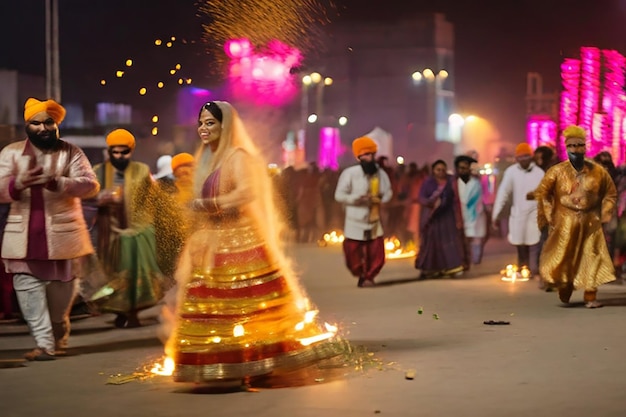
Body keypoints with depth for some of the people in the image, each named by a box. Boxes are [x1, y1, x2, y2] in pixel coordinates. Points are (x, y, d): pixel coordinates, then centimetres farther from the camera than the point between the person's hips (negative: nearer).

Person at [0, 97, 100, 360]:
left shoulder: (70, 153, 2)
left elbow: (90, 186, -10)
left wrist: (56, 182, -26)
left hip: (61, 233, -1)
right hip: (24, 235, 1)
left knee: (61, 287, 8)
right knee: (28, 287, -8)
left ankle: (59, 337, 29)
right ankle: (44, 343, -9)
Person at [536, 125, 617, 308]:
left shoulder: (598, 171, -3)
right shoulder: (557, 171, -7)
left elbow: (610, 193, 8)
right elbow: (543, 193, 0)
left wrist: (604, 215, 1)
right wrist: (548, 217, -3)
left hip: (590, 222, 1)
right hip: (565, 222, -1)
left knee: (592, 258, -1)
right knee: (563, 258, 4)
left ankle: (590, 297, 5)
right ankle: (564, 291, 26)